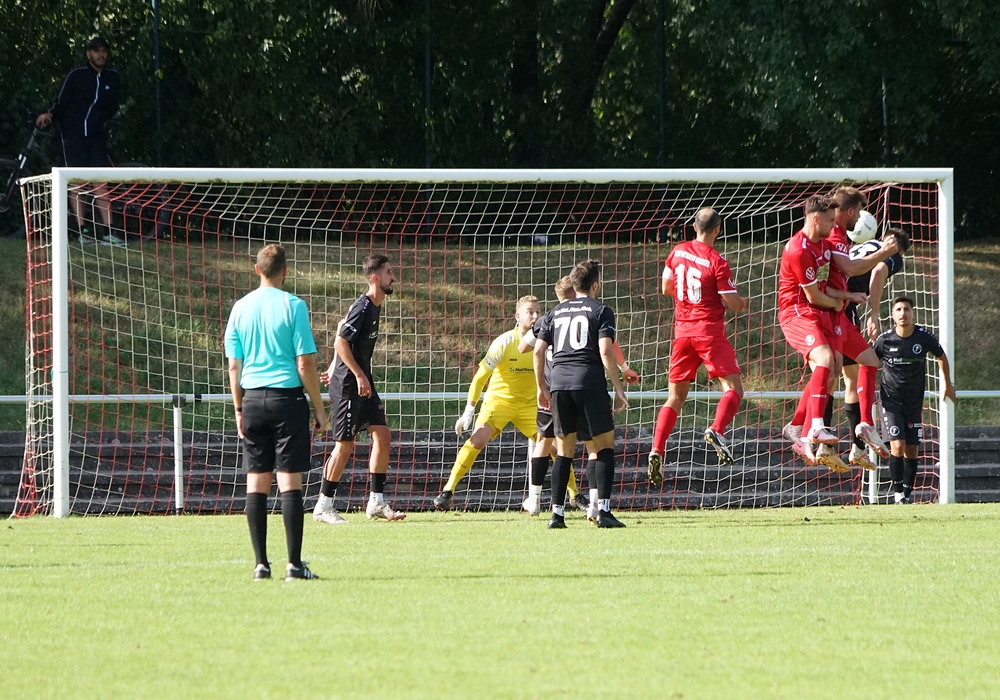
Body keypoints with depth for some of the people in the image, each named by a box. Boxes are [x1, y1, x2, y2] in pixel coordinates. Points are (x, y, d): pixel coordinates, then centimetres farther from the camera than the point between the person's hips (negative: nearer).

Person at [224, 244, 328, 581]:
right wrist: (319, 409, -1)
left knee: (256, 483, 6)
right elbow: (305, 364, -9)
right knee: (290, 481, -3)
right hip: (287, 398, -4)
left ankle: (261, 564, 4)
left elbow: (233, 366, 8)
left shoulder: (241, 308, 6)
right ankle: (294, 563, -6)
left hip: (253, 400, 4)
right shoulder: (293, 306, -7)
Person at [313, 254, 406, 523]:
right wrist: (359, 375, -22)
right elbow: (341, 342, -22)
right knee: (345, 445, -5)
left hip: (363, 383, 9)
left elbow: (342, 328, 24)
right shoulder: (362, 307, -18)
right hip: (348, 386, -9)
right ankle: (323, 506, 4)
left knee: (382, 436, 4)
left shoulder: (374, 307, 11)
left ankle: (376, 502, 8)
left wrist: (335, 367, 25)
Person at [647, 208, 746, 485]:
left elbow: (666, 287, 16)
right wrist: (742, 303, 14)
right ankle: (716, 430, -28)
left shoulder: (678, 252, 5)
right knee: (733, 387, -2)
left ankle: (656, 451, -3)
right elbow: (733, 304, -8)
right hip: (709, 330, -5)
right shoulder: (717, 262, -11)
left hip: (682, 329, 5)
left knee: (675, 396, 10)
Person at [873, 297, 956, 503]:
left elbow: (941, 357, 12)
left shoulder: (924, 337, -9)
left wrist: (948, 384, 17)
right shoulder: (885, 340, -11)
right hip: (891, 399, -2)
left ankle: (908, 491, 19)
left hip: (914, 400, 2)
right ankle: (897, 490, -3)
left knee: (912, 449, 4)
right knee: (898, 445, -15)